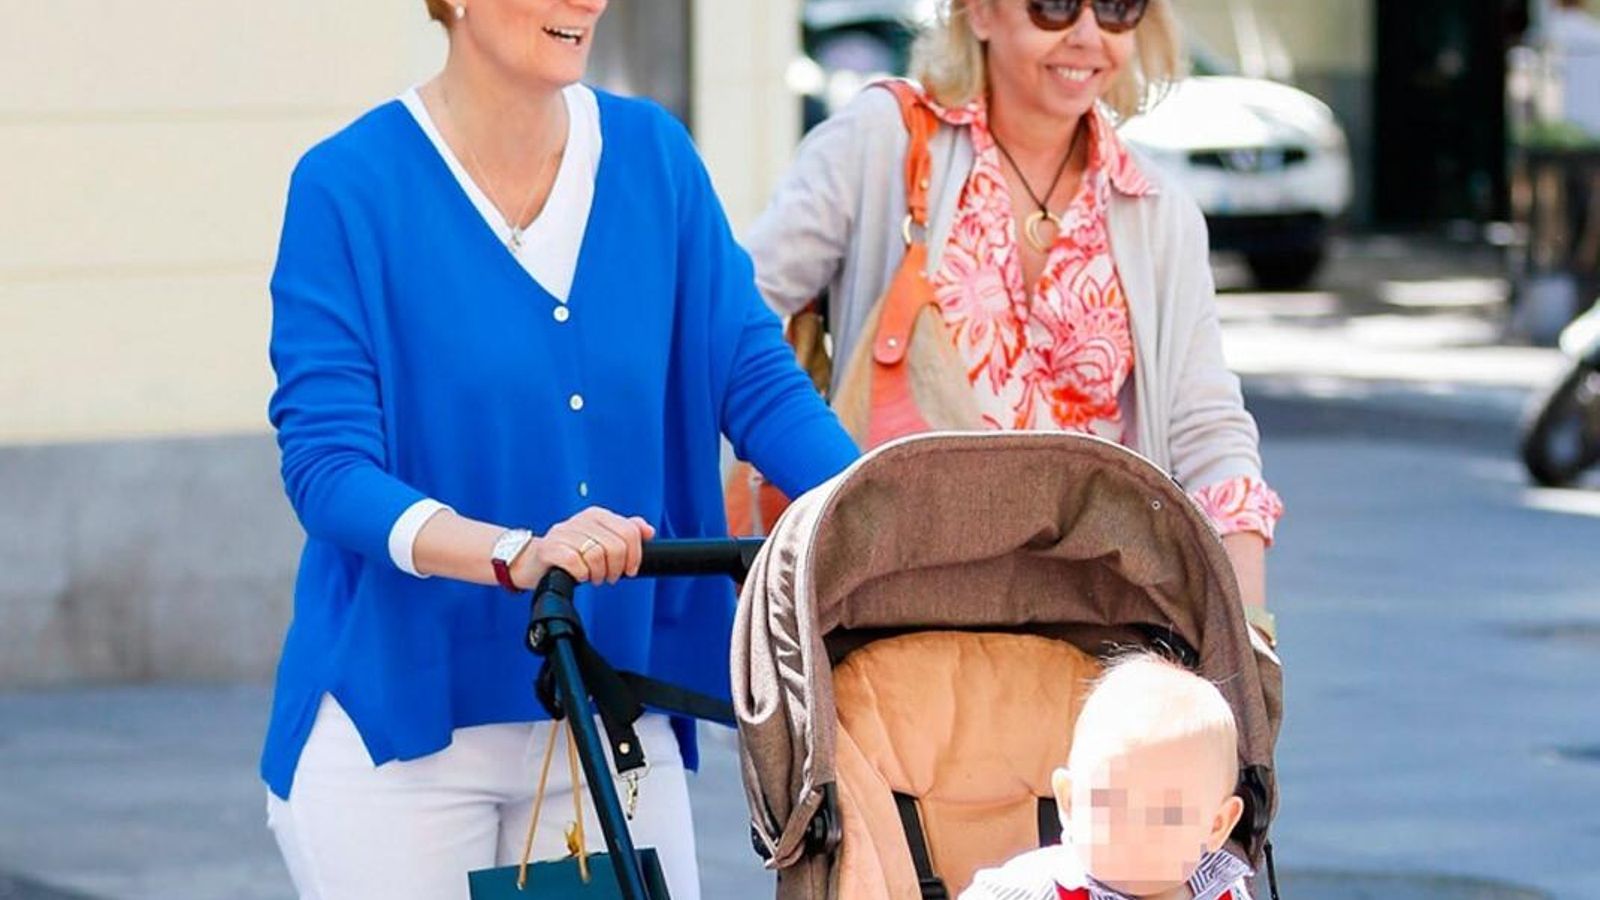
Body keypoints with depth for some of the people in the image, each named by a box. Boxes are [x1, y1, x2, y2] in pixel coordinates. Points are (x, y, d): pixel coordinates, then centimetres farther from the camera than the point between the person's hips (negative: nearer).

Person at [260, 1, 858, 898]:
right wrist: (519, 554, -31)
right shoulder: (352, 185, -9)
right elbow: (326, 467, -15)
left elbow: (757, 378, 0)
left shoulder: (654, 157, 4)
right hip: (400, 722, -4)